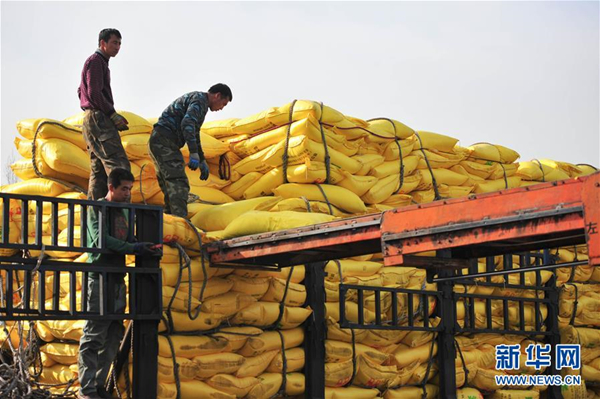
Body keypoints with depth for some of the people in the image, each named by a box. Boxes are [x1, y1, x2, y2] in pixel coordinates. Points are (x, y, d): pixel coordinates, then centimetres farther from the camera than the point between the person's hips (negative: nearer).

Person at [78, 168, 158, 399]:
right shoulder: (97, 208, -4)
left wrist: (146, 248, -1)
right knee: (94, 334, -8)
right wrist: (135, 248, -23)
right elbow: (102, 240, -16)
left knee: (113, 336, 6)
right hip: (100, 277, -8)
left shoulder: (125, 211, 18)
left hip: (118, 278, 8)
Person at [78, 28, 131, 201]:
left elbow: (81, 91, 30)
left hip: (91, 121, 10)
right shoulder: (96, 61, -6)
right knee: (119, 165, -18)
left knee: (98, 171, 6)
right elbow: (94, 93, -16)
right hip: (99, 119, -10)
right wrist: (113, 115, -14)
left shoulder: (101, 63, 25)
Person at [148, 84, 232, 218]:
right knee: (179, 184, -19)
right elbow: (187, 124, -24)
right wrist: (193, 154, -29)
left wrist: (202, 161, 36)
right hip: (164, 142, -11)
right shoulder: (200, 99, -7)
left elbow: (194, 135, 36)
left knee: (170, 187, 11)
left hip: (157, 143, 11)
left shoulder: (197, 102, 26)